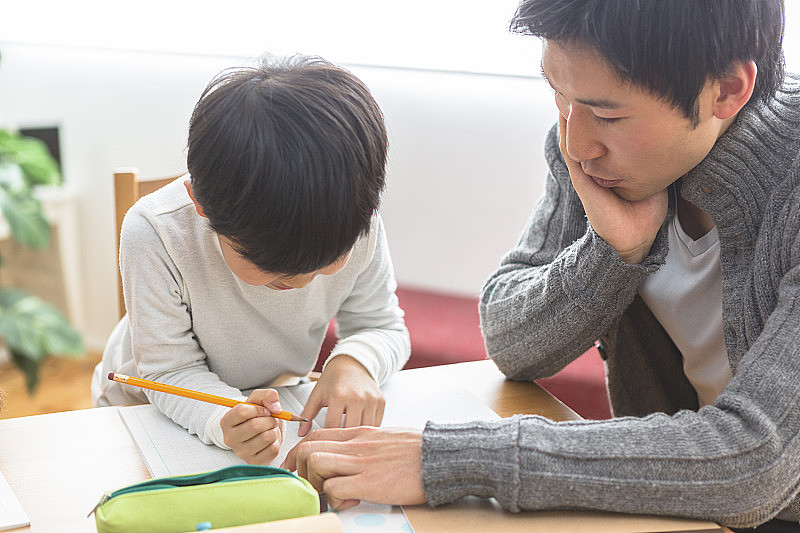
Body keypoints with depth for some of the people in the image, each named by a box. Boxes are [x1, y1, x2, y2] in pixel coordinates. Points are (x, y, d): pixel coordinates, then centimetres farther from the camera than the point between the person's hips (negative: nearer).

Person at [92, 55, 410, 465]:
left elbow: (384, 327, -8)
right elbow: (171, 372, -24)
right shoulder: (156, 235, -31)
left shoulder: (356, 225, -22)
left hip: (271, 401, 3)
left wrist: (354, 361, -31)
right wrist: (224, 422, -44)